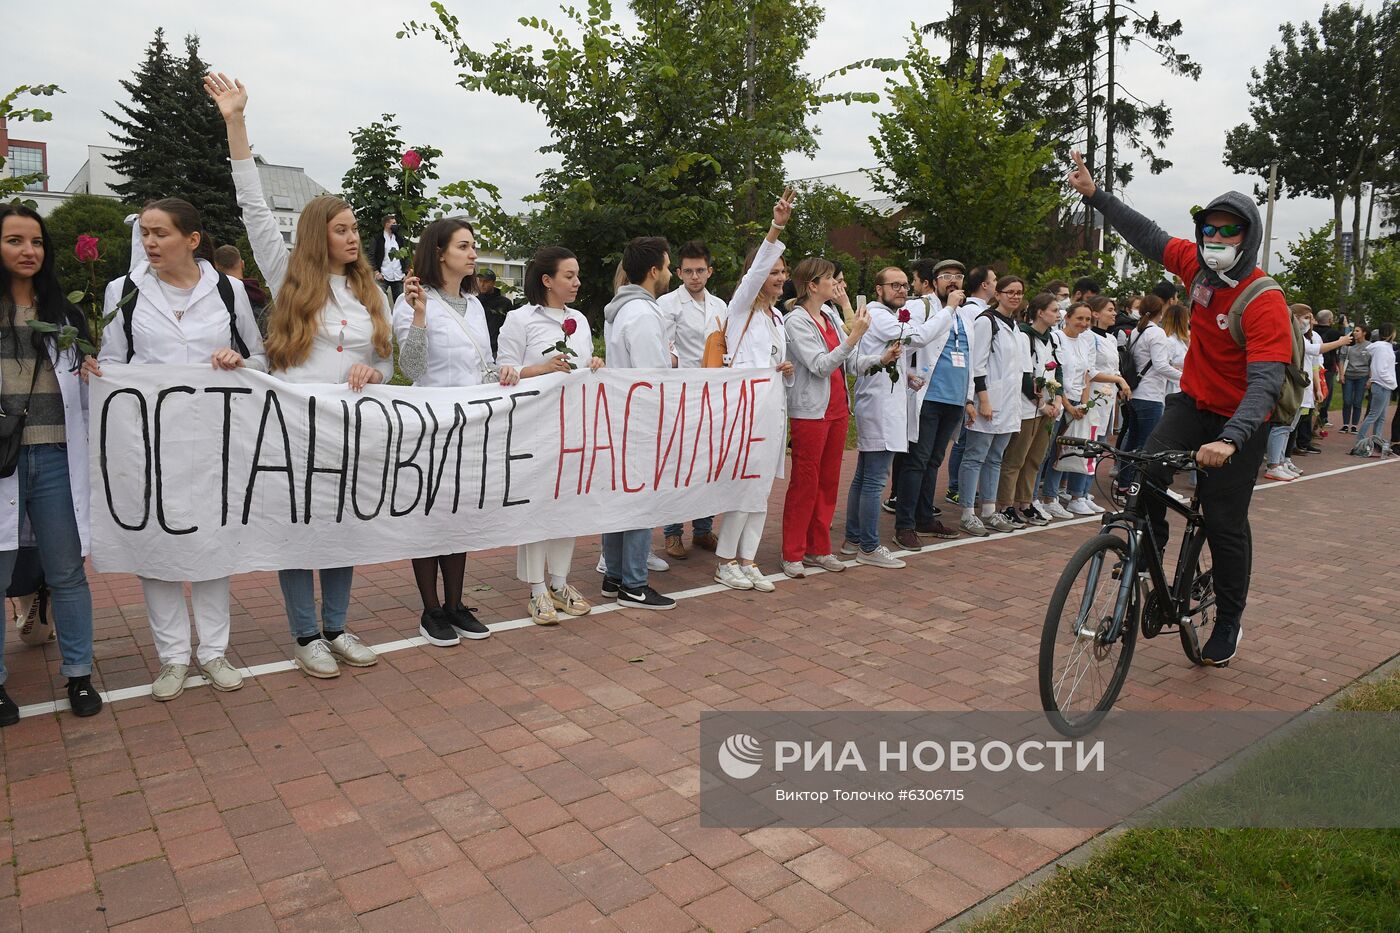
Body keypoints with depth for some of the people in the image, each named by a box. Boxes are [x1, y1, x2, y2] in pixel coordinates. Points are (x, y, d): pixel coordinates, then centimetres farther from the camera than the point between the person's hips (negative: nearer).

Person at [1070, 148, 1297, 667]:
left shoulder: (1264, 302, -24)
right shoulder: (1197, 265, -7)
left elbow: (1265, 382, -32)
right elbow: (1149, 238, 8)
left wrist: (1230, 440, -47)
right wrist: (1094, 194, 4)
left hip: (1239, 422, -5)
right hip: (1192, 402, 5)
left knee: (1225, 523, 1)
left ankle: (1229, 621, 21)